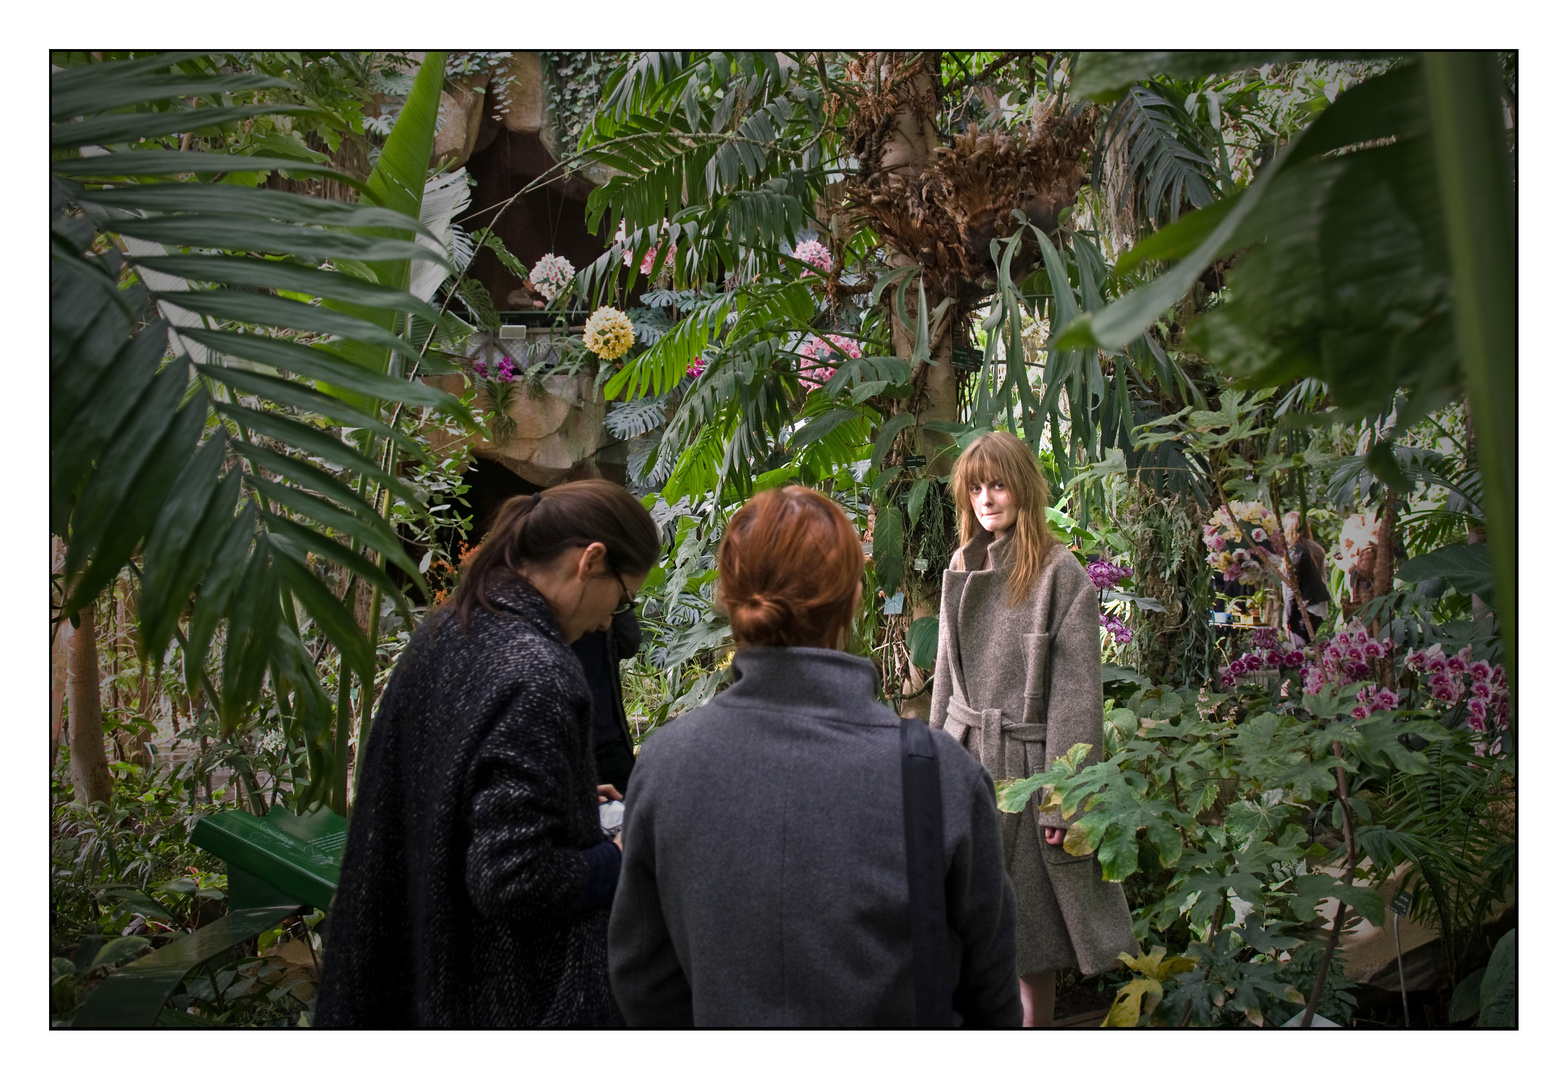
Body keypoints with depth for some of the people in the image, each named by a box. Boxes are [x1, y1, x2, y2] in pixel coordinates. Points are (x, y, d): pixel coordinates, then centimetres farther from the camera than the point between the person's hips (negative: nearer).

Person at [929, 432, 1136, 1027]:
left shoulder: (1061, 574, -8)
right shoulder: (962, 567, 10)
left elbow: (1076, 690, -11)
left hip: (1026, 764, -5)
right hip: (965, 756, 5)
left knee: (1030, 917, 6)